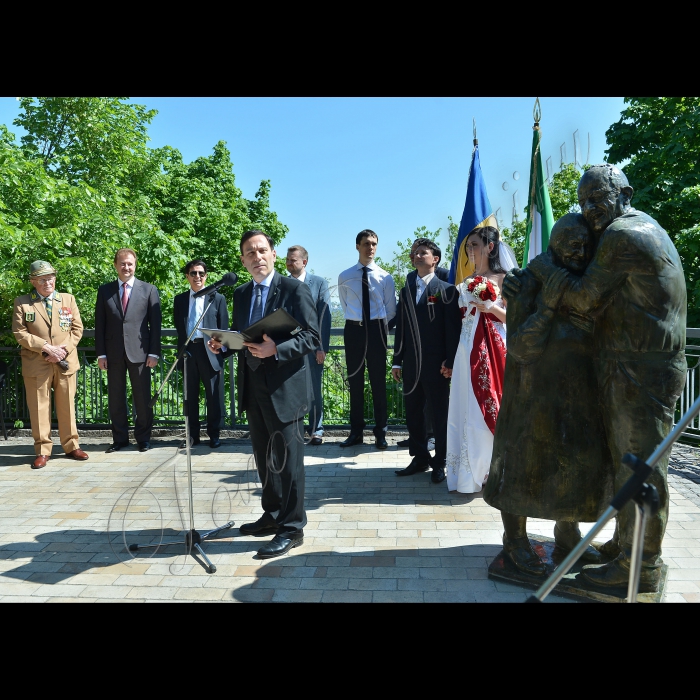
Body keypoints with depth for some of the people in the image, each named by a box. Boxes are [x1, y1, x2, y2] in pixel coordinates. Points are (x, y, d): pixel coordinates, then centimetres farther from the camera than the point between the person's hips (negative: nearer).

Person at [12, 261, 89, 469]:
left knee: (67, 406, 9)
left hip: (65, 363, 2)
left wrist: (64, 349, -10)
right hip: (36, 364, -2)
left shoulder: (68, 299, 9)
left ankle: (71, 446, 19)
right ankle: (42, 451, 12)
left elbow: (77, 329, 5)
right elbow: (20, 333, -5)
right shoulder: (22, 302, 2)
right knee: (39, 408, 2)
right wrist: (46, 347, -15)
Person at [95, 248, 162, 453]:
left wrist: (154, 352, -5)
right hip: (113, 353, 2)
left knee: (142, 397, 3)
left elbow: (155, 323, 1)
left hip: (139, 351, -2)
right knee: (115, 398, 7)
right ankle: (119, 438, 18)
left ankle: (143, 438, 15)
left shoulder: (149, 290, 5)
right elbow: (99, 324, 7)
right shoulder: (104, 291, 9)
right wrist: (101, 353, 0)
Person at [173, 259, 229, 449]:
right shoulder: (179, 299, 12)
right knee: (191, 396, 8)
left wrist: (220, 350, -5)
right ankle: (193, 435, 17)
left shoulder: (218, 298, 6)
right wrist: (181, 350, 1)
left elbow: (224, 328, 4)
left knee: (213, 396, 3)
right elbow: (178, 327, 11)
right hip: (188, 351, 2)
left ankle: (214, 435, 13)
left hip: (210, 351, -2)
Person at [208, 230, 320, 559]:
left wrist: (276, 350, -25)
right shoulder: (241, 294, 14)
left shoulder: (294, 289, -7)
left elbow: (312, 337, -12)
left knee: (286, 459, -1)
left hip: (283, 387, -7)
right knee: (263, 456, 17)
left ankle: (291, 528, 11)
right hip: (252, 386, 7)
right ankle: (272, 515, 33)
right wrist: (222, 343, -2)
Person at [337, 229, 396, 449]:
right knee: (355, 382, 8)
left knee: (378, 382, 4)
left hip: (376, 330, -1)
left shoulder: (385, 277, 0)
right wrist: (357, 323, 12)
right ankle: (356, 432, 17)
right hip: (353, 330, 1)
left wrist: (378, 328, 8)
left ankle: (380, 433, 14)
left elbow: (391, 310, 8)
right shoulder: (344, 277, 2)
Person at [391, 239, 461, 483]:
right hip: (411, 363, 5)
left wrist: (450, 362, -12)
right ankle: (420, 458, 24)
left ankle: (439, 462, 17)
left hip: (436, 363, -5)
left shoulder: (446, 290, -2)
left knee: (439, 413, 5)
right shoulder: (406, 291, 14)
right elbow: (400, 328, 13)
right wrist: (397, 360, 9)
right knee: (413, 412, 11)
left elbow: (453, 329, -6)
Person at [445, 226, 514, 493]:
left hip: (494, 351, -5)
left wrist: (491, 307, -19)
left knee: (493, 407, -1)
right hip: (468, 352, 5)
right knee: (468, 410, 5)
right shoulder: (466, 283, 14)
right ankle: (471, 473, 15)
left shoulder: (503, 279, -1)